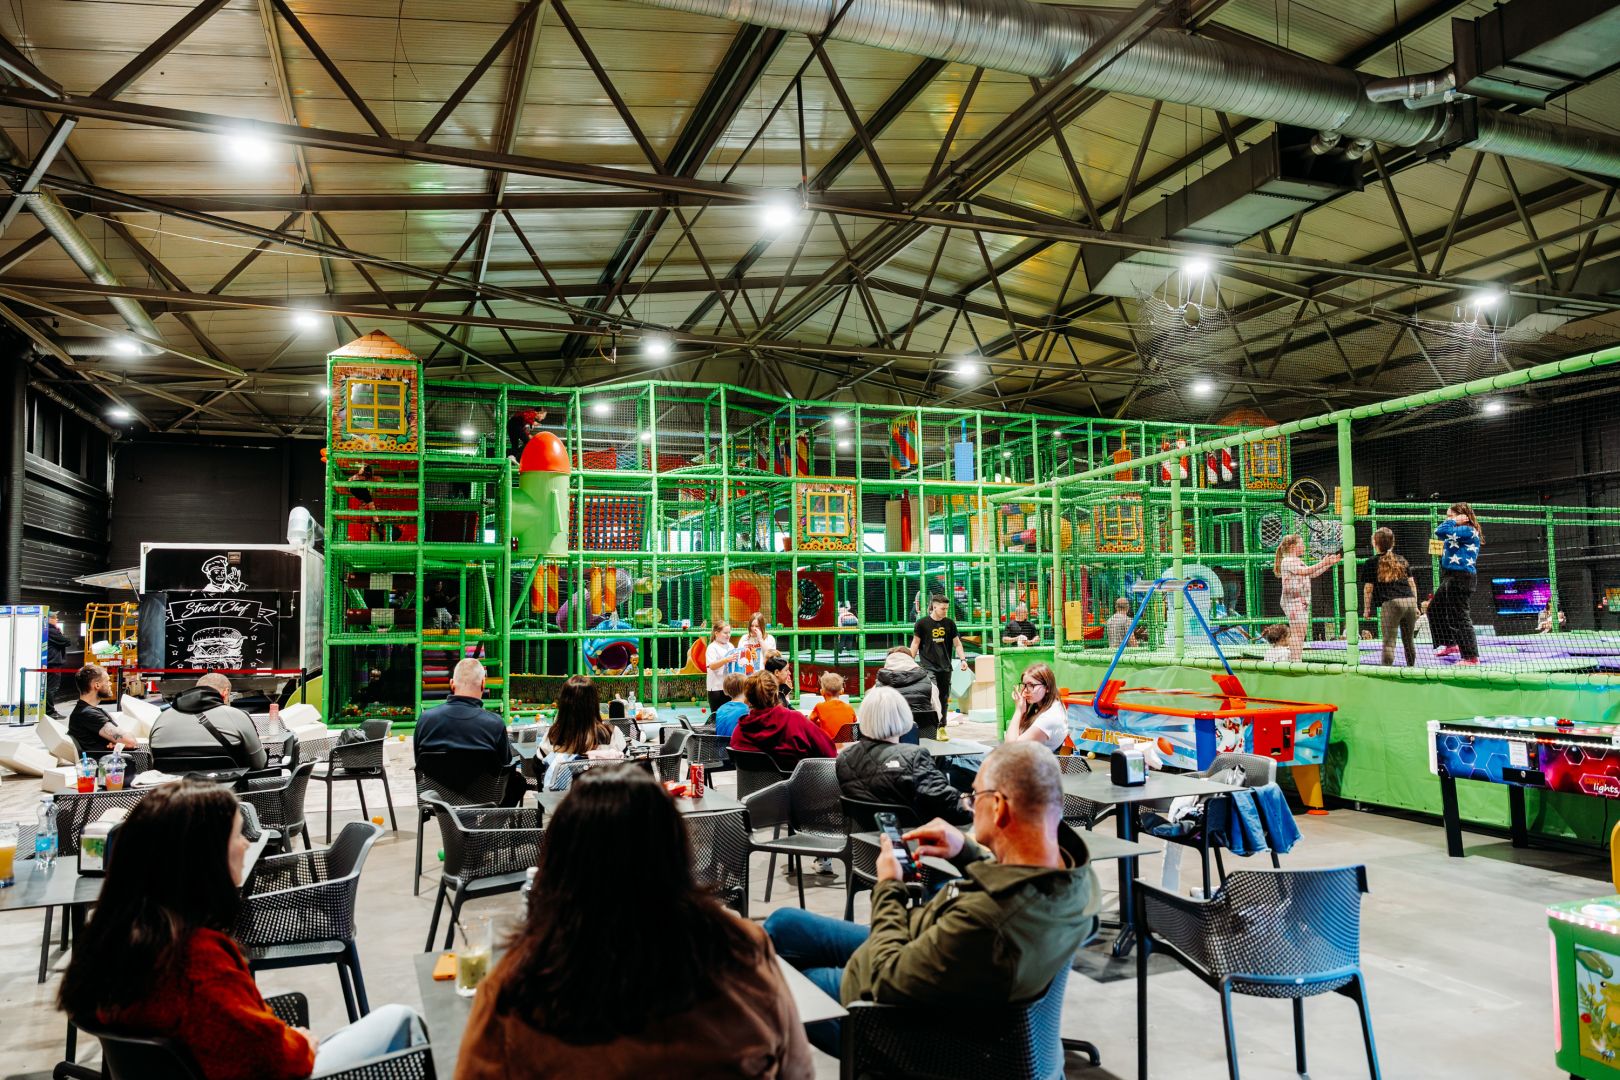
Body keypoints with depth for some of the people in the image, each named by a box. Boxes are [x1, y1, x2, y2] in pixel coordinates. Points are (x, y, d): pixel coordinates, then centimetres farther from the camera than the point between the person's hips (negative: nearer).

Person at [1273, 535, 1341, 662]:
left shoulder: (1298, 561, 22)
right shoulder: (1287, 561, -9)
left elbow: (1313, 574, 23)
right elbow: (1304, 571, -21)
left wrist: (1329, 563, 17)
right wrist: (1322, 563, -21)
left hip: (1302, 601, 10)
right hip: (1293, 601, -10)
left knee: (1302, 633, 8)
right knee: (1297, 633, -14)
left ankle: (1295, 661, 10)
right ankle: (1295, 661, -16)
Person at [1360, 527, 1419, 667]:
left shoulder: (1371, 563, 6)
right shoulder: (1402, 560, 20)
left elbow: (1368, 588, 4)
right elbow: (1412, 584, 18)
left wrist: (1367, 609, 10)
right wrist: (1415, 605, 21)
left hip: (1391, 603, -5)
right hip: (1410, 601, 5)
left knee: (1389, 641, -5)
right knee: (1408, 640, 15)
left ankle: (1387, 668, -14)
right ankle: (1411, 667, 21)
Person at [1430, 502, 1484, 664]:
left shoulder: (1468, 531, -17)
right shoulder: (1460, 531, 13)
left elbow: (1440, 532, -24)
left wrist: (1454, 521, -11)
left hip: (1460, 578, -11)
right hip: (1450, 578, 11)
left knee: (1458, 617, -8)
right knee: (1434, 610, 21)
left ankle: (1471, 657, -3)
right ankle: (1450, 644, 31)